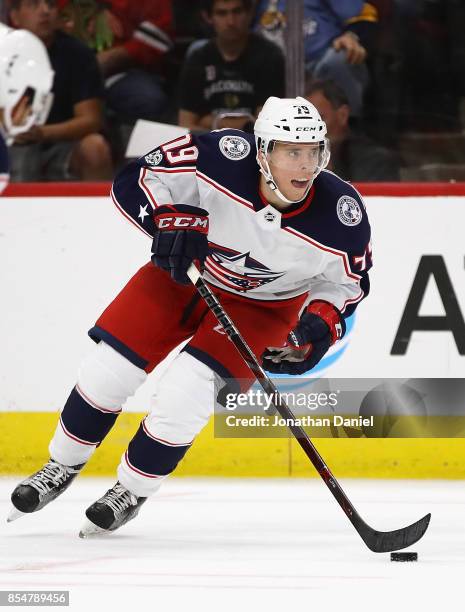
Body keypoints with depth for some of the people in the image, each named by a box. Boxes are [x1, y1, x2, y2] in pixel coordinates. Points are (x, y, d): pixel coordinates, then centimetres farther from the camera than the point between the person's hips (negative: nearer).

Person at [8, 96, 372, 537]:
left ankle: (131, 491, 9)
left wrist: (323, 320, -25)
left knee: (184, 395, -17)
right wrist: (169, 218, -37)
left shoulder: (341, 212, -28)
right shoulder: (223, 157, -31)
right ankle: (62, 467, 26)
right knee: (109, 367, -1)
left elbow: (349, 281, -8)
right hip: (185, 269, 1)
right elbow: (134, 179, -21)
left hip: (263, 302, -1)